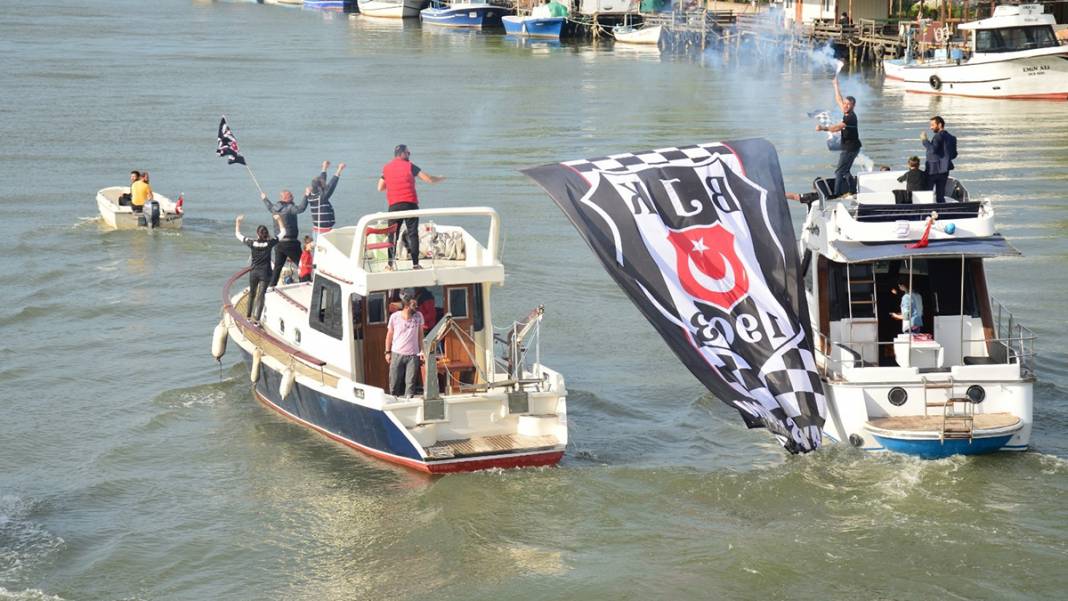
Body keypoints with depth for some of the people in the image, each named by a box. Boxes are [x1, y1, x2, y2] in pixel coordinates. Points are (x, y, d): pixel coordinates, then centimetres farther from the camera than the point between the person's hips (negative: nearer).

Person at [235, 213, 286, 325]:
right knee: (261, 295, -2)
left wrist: (238, 221, 13)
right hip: (265, 273, -2)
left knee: (252, 293, 20)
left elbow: (238, 235, 4)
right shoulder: (269, 243, -11)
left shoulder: (252, 243, -9)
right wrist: (279, 219, 7)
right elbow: (283, 232, 2)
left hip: (254, 272, 2)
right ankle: (256, 318, -12)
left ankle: (248, 315, 31)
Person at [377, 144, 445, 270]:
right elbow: (429, 179, 0)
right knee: (413, 234, 2)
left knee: (393, 234, 9)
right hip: (410, 203, -2)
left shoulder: (386, 168, 11)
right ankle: (415, 264, -2)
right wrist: (441, 178, 20)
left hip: (394, 205, 2)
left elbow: (380, 188, 15)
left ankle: (390, 264, 5)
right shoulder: (409, 166, 1)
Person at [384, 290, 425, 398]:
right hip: (397, 354, -1)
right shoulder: (394, 317, -4)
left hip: (413, 355, 1)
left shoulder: (418, 316, 0)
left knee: (410, 383, -3)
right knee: (394, 382, 5)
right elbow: (389, 334, 6)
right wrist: (387, 352, 7)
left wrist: (421, 350, 6)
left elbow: (420, 334, 9)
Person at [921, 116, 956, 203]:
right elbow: (954, 155, 17)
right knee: (940, 196, 8)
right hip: (944, 170, 8)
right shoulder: (951, 137, 13)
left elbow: (933, 149, -27)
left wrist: (925, 140, -18)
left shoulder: (938, 136, -13)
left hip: (934, 170, -8)